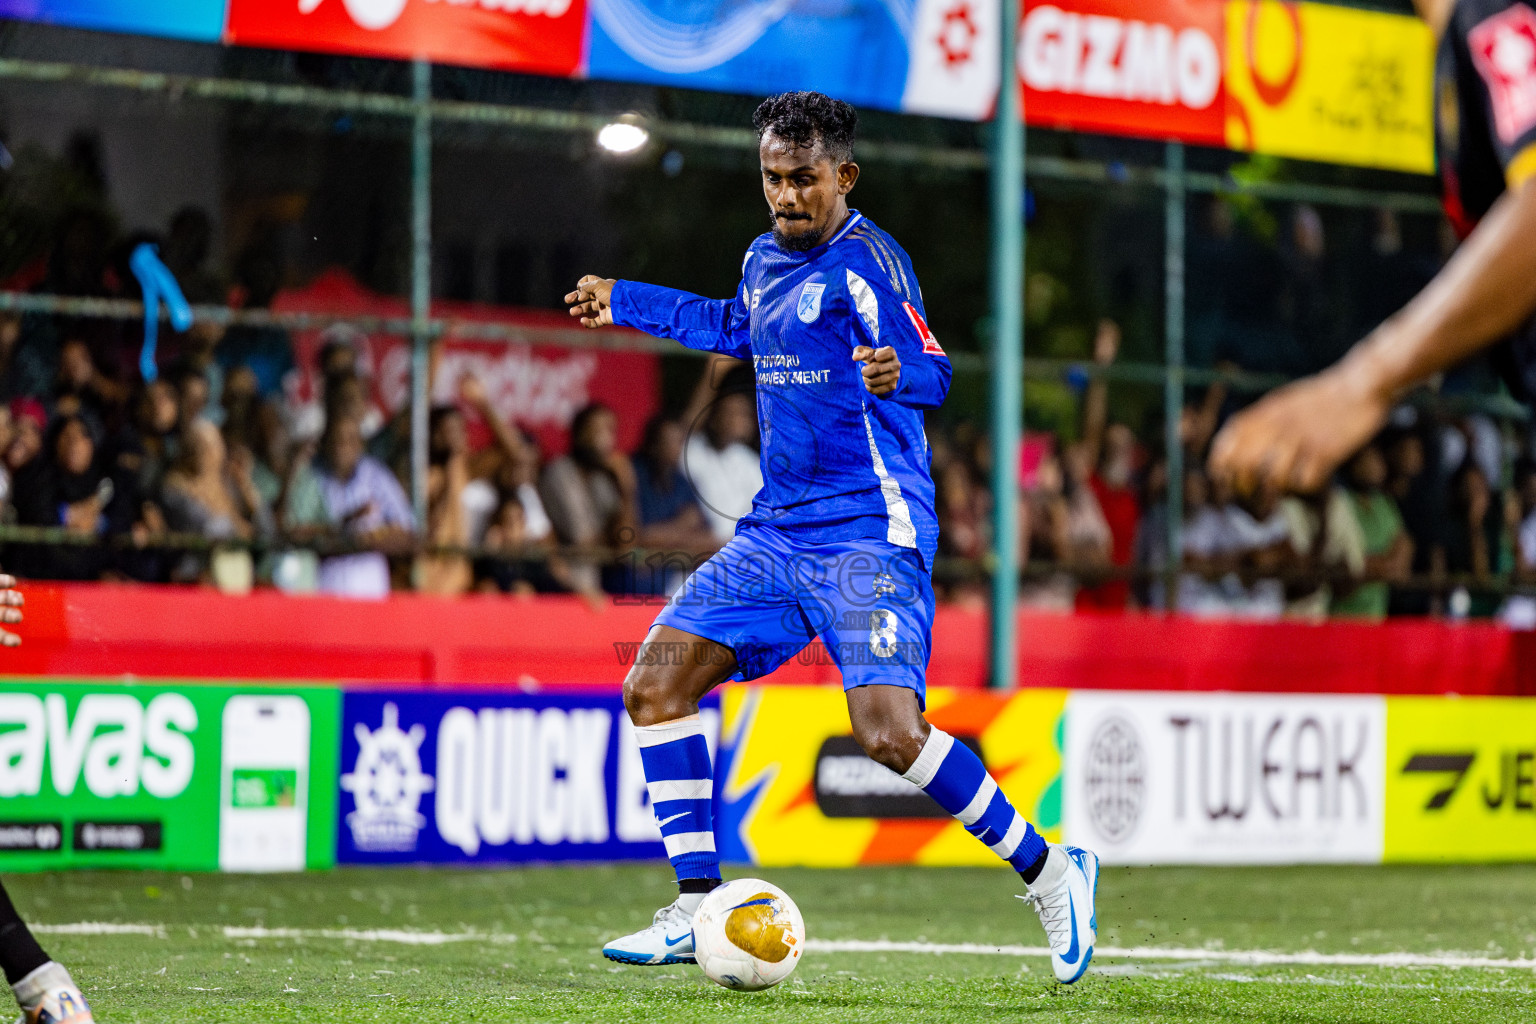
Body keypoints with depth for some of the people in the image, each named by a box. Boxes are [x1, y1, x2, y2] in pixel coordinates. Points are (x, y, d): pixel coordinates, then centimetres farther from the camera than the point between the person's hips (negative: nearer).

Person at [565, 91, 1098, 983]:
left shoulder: (867, 260, -11)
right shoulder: (766, 259, 13)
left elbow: (934, 372, -22)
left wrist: (897, 374, -45)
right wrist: (625, 304, 42)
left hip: (870, 534, -8)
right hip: (777, 532, 8)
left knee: (888, 731, -23)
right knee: (656, 685, -2)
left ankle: (1051, 872, -4)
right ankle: (696, 909, 6)